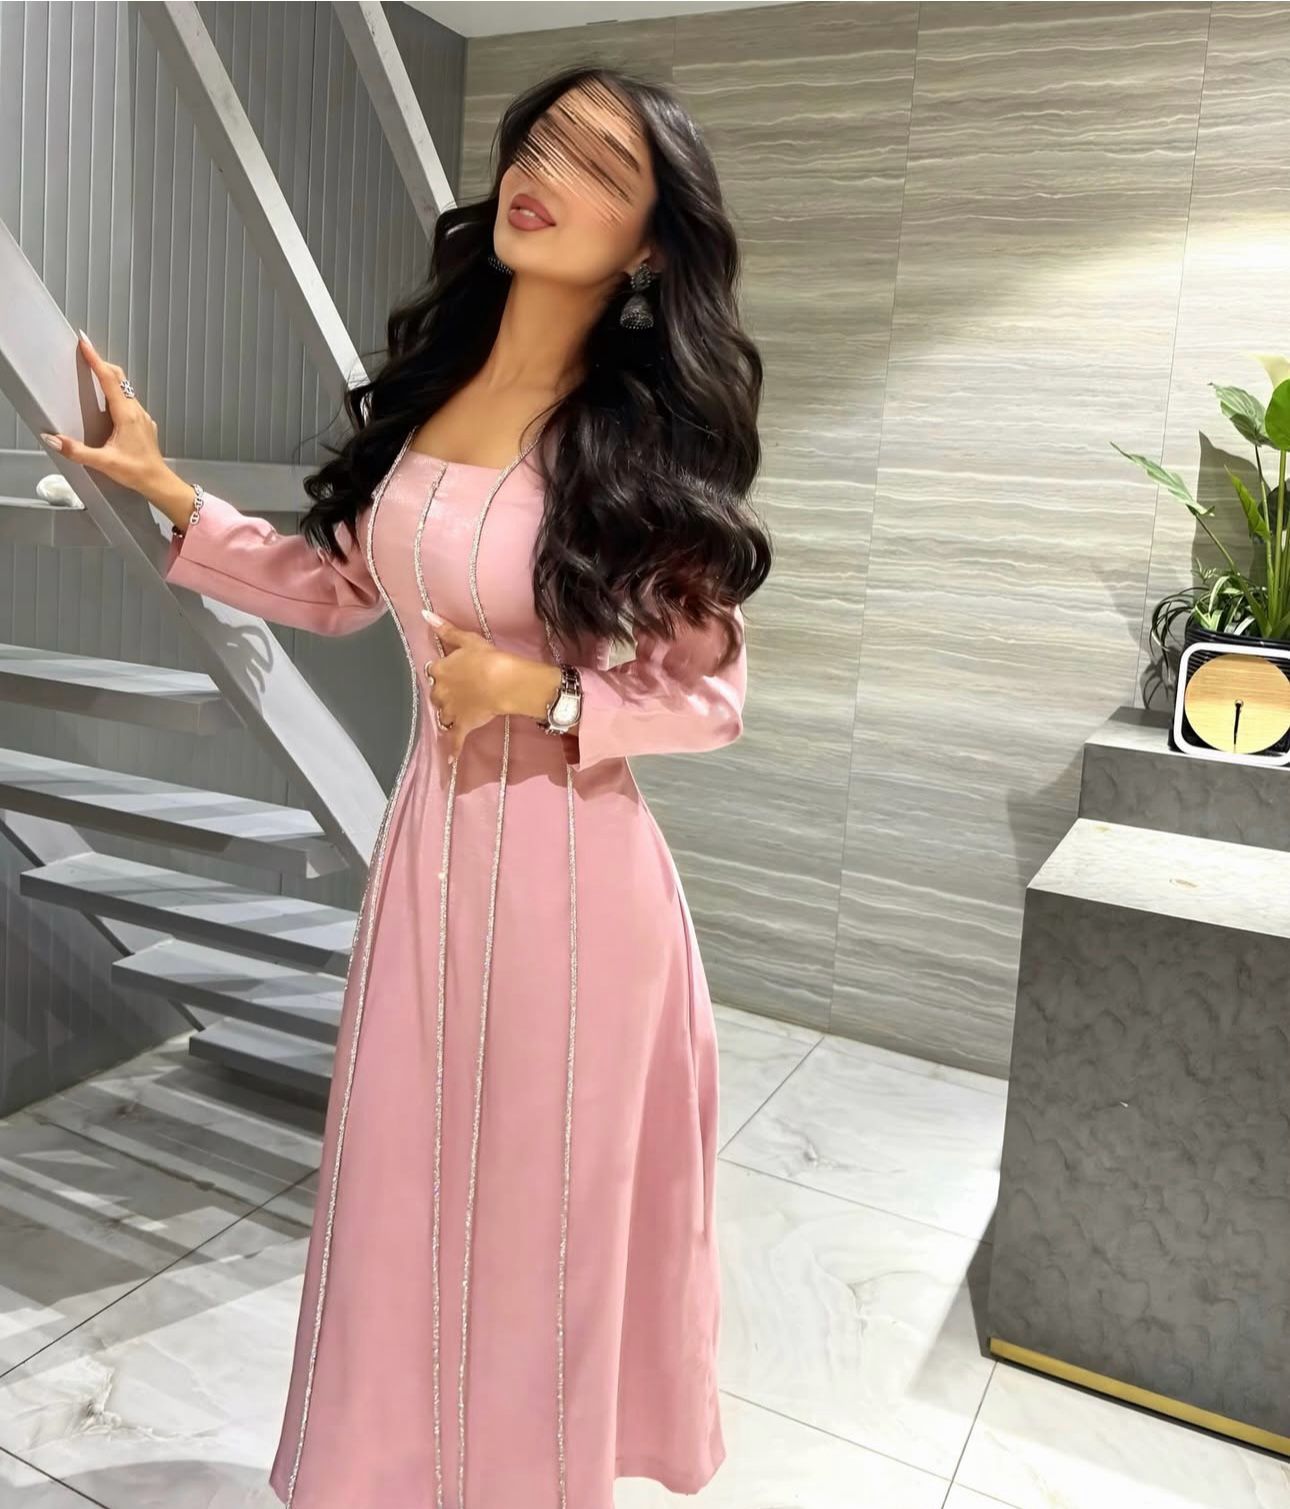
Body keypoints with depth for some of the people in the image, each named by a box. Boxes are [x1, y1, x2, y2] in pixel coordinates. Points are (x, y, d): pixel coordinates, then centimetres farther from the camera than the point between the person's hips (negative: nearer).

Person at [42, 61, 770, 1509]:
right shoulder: (431, 383, 3)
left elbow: (712, 699, -8)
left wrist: (540, 691, -21)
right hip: (427, 833, 6)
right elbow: (340, 588, 11)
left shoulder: (646, 444, -13)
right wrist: (164, 489, 7)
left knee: (543, 1194, 12)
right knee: (408, 1177, 20)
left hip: (570, 858, -5)